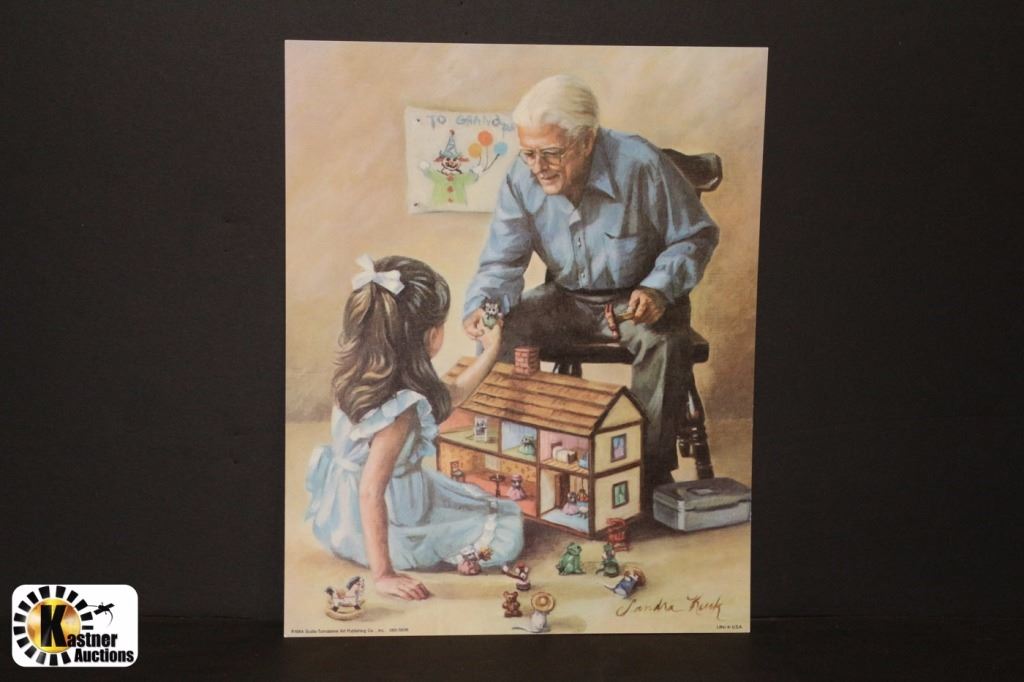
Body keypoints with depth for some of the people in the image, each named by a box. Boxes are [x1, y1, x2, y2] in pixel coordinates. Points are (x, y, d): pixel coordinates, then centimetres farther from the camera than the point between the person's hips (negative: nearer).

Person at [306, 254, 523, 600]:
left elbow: (447, 396, 9)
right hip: (384, 522, -9)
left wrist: (489, 353, 14)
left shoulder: (361, 372, -7)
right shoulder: (399, 410, -34)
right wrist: (383, 574, -30)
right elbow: (371, 494, -35)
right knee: (504, 537, -4)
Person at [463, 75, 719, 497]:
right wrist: (480, 306, -29)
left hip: (636, 297, -3)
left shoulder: (640, 165, -23)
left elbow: (695, 235, -11)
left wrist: (660, 288, -28)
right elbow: (501, 262, -7)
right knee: (499, 333, -21)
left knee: (664, 342, -35)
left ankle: (652, 472, -18)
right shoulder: (521, 181, -13)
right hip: (566, 299, 4)